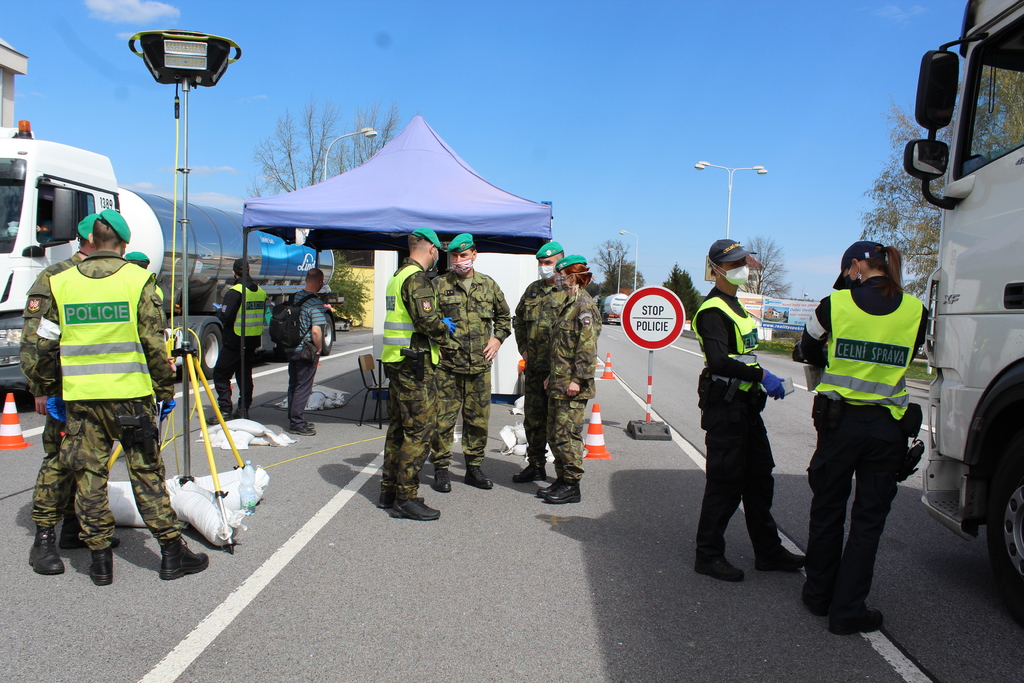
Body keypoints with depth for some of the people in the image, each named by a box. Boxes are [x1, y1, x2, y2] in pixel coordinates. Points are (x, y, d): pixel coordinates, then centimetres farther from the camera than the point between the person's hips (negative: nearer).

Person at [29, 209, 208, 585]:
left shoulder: (60, 284, 5)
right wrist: (166, 389, 2)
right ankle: (172, 553, 11)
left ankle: (100, 559, 15)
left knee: (89, 476, 9)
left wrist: (50, 387, 20)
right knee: (146, 472, 5)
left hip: (80, 396, 2)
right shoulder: (138, 280, -4)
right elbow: (154, 345, -7)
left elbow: (45, 346, 8)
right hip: (130, 394, -2)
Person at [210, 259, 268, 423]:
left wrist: (219, 311, 2)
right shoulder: (261, 292, 6)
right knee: (245, 374, 16)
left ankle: (225, 411, -4)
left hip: (234, 341, -7)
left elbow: (226, 317, -19)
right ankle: (243, 409, 18)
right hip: (253, 341, 7)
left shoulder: (235, 292, -16)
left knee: (221, 374, 1)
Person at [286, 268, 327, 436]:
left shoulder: (296, 297, 7)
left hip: (291, 350, 8)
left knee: (293, 386, 15)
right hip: (307, 352, -8)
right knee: (303, 388, -1)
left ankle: (293, 420, 25)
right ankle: (296, 423, 2)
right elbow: (316, 330, -25)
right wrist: (318, 349, -10)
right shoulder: (316, 304, -18)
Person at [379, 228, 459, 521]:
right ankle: (406, 498, -3)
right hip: (414, 364, -10)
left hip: (395, 361, 10)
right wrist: (449, 341, -7)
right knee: (420, 429, -6)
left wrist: (440, 329, 13)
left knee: (399, 426, 16)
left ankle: (389, 491, 24)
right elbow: (427, 319, -23)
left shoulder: (398, 276, 17)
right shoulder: (417, 278, -14)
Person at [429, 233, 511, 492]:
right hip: (447, 366, -3)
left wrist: (498, 338, 9)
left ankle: (474, 467, 22)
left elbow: (504, 316, 23)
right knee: (444, 419, -1)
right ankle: (441, 468, 11)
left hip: (480, 365, 3)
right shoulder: (439, 285, 2)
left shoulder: (489, 285, 11)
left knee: (478, 420, 8)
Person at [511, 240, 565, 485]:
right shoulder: (533, 290, 14)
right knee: (533, 419, 13)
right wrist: (523, 347, 15)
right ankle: (535, 465, 25)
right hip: (534, 367, 7)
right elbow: (518, 320, 26)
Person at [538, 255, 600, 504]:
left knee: (566, 434, -6)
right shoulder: (564, 303, 18)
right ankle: (562, 479, 22)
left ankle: (572, 485, 3)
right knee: (554, 434, 12)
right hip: (557, 382, 10)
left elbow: (587, 345, -18)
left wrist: (578, 379, -20)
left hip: (573, 384, -10)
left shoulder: (584, 305, -12)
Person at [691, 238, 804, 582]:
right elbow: (719, 362, -29)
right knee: (726, 483, -4)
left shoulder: (733, 305, 18)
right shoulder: (713, 311, -16)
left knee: (759, 479, 15)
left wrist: (762, 380, 15)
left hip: (745, 405, 10)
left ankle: (768, 551, 25)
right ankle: (708, 555, 8)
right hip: (724, 408, -10)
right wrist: (761, 375, -29)